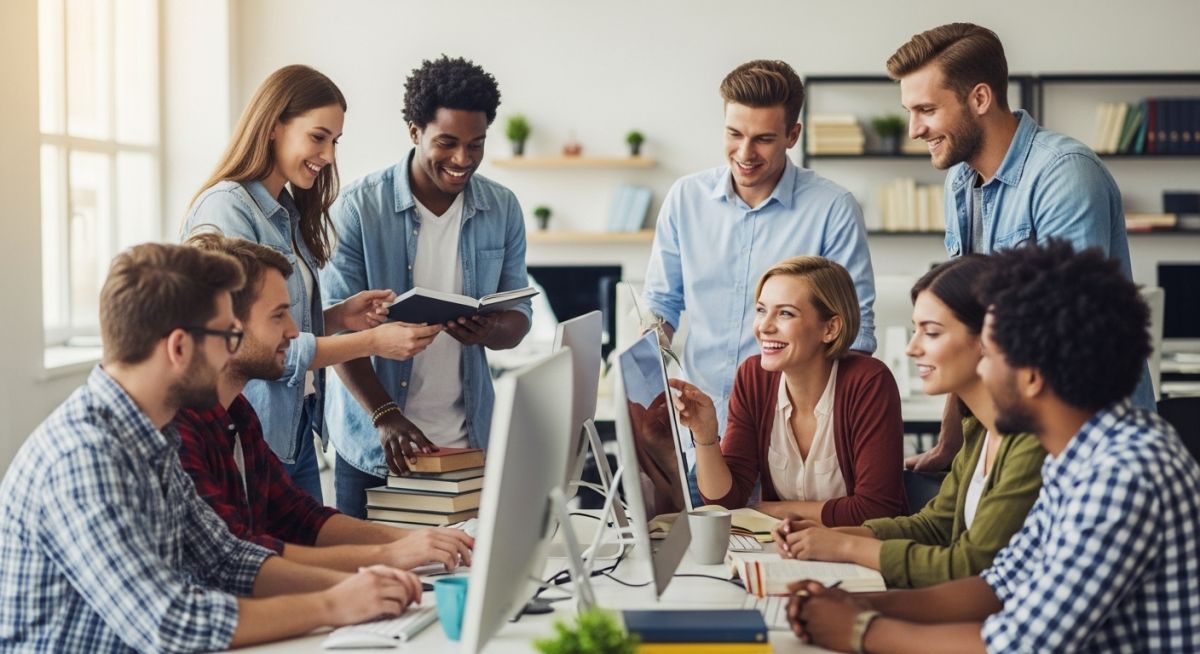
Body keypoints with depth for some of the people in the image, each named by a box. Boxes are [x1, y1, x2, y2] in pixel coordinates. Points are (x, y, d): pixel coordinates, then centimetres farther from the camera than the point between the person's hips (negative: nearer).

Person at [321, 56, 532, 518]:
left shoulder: (502, 210, 4)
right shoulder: (359, 207, -7)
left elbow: (519, 315, 7)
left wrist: (489, 331, -18)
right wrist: (385, 416, -23)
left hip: (468, 443, 3)